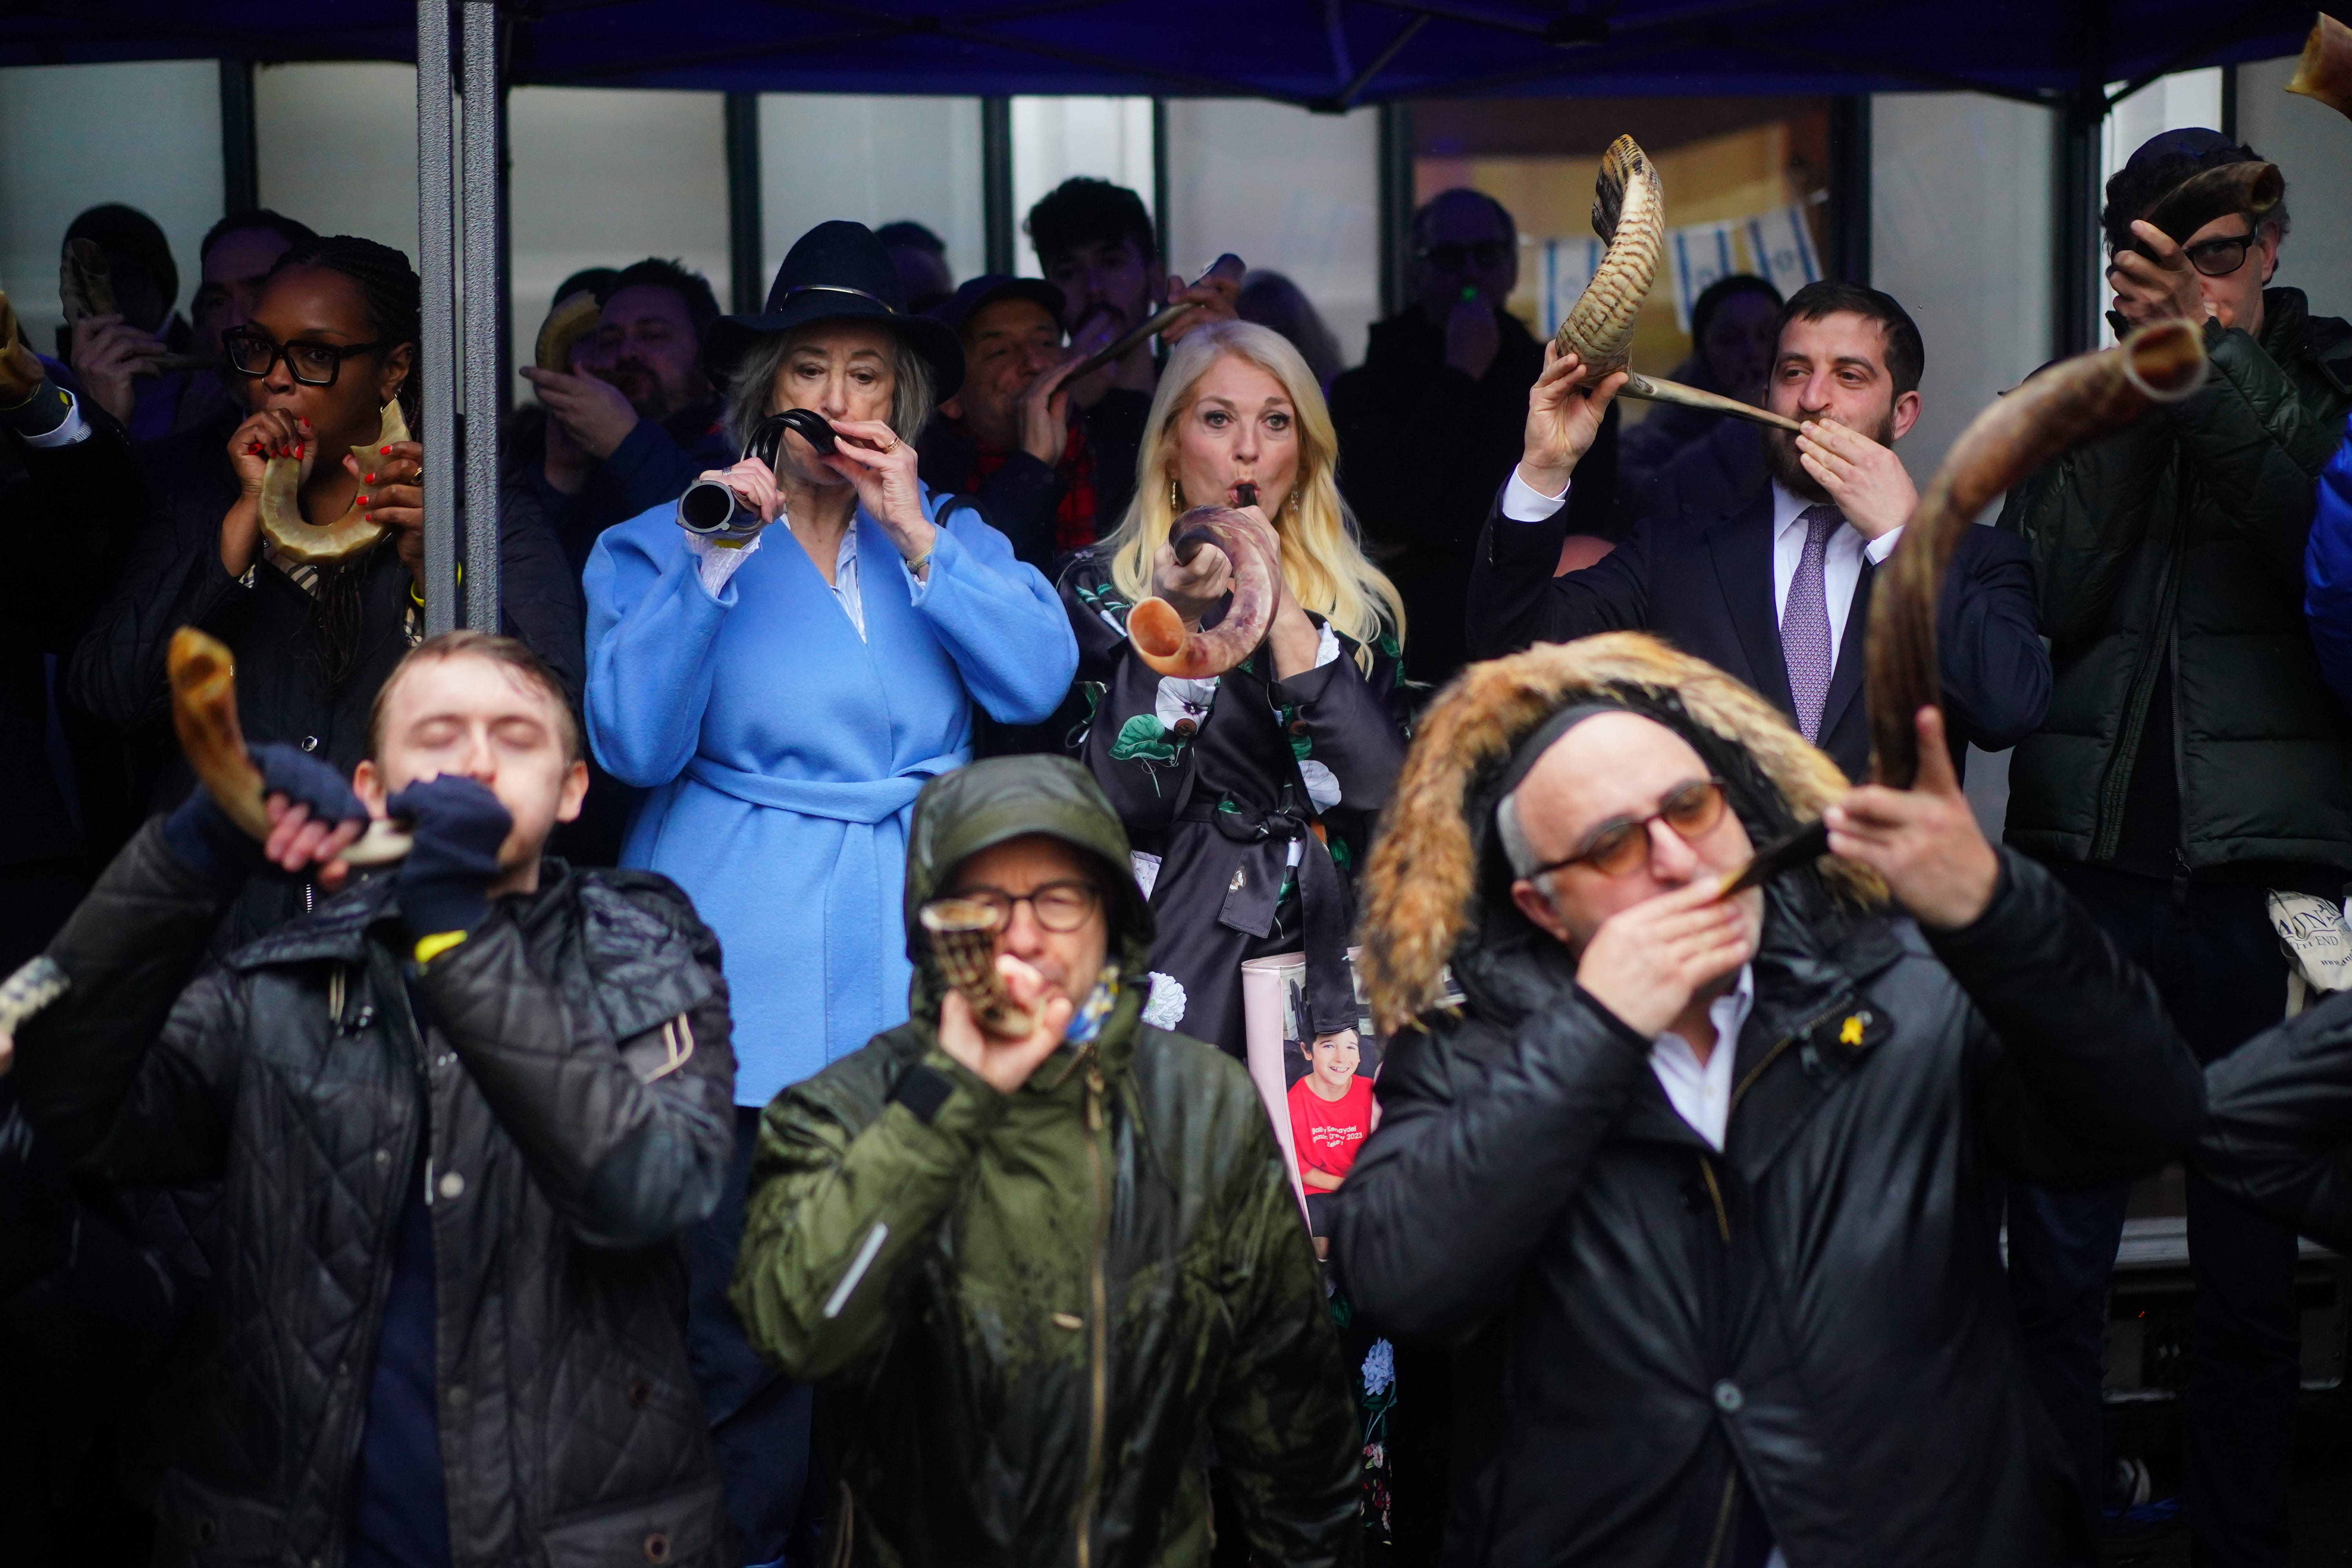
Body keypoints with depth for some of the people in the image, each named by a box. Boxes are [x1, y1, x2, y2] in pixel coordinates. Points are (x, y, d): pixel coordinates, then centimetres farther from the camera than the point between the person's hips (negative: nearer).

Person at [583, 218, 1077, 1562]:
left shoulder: (953, 541, 16)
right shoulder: (664, 543, 9)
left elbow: (1039, 681, -3)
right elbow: (637, 744, -6)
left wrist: (914, 537, -9)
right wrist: (714, 563, -13)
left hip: (922, 965, 2)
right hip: (750, 981, -2)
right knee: (742, 1316, -4)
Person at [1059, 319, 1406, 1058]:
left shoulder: (1360, 606, 11)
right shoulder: (1101, 588, 4)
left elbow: (1385, 797, -6)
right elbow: (1124, 799, -9)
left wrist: (1282, 613, -9)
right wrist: (1177, 619, -18)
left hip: (1324, 961, 2)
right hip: (1178, 965, -2)